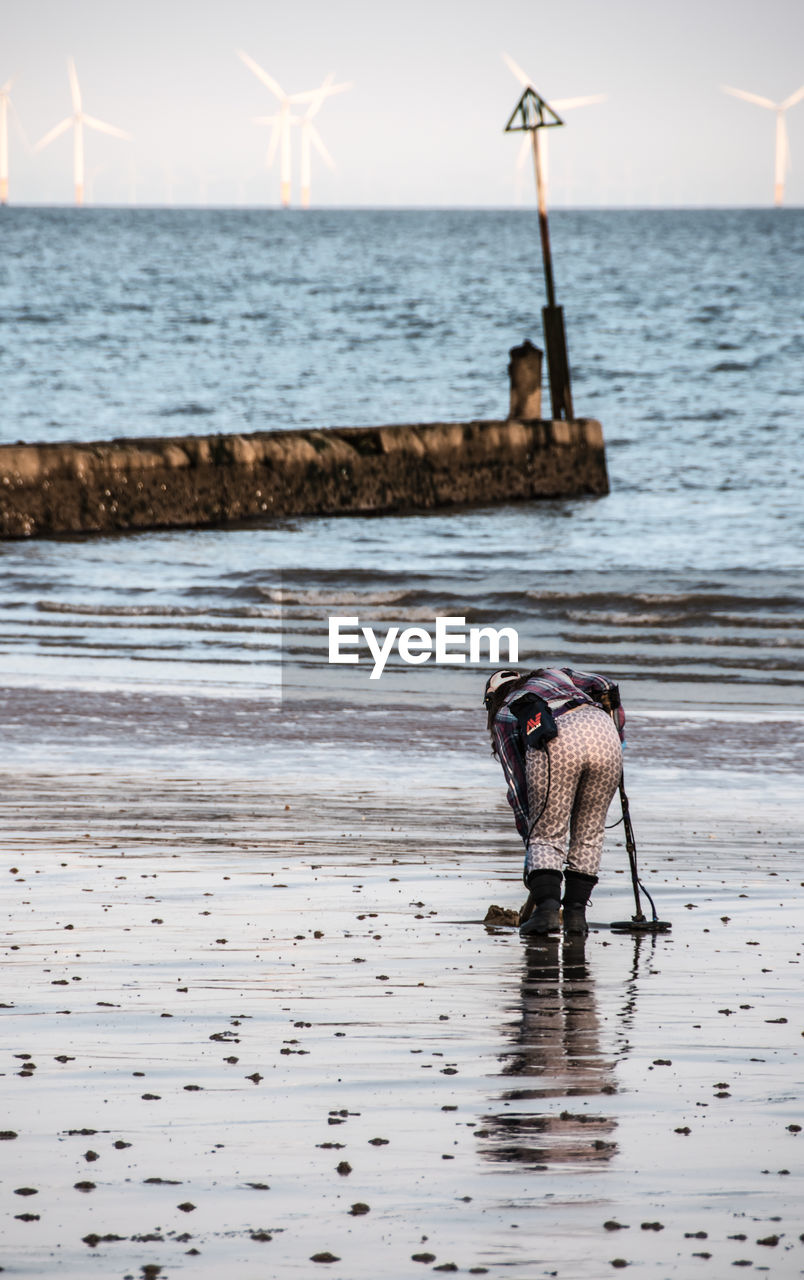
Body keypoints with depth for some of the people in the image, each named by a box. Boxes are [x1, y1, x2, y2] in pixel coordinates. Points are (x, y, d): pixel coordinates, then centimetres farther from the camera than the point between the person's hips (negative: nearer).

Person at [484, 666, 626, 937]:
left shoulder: (502, 716, 27)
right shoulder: (555, 674, 37)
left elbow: (517, 783, 22)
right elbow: (604, 686, 24)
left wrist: (529, 837, 25)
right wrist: (618, 735, 36)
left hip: (555, 745, -3)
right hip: (601, 731, 3)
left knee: (547, 836, 8)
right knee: (588, 834, 15)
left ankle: (547, 908, -10)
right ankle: (575, 913, 9)